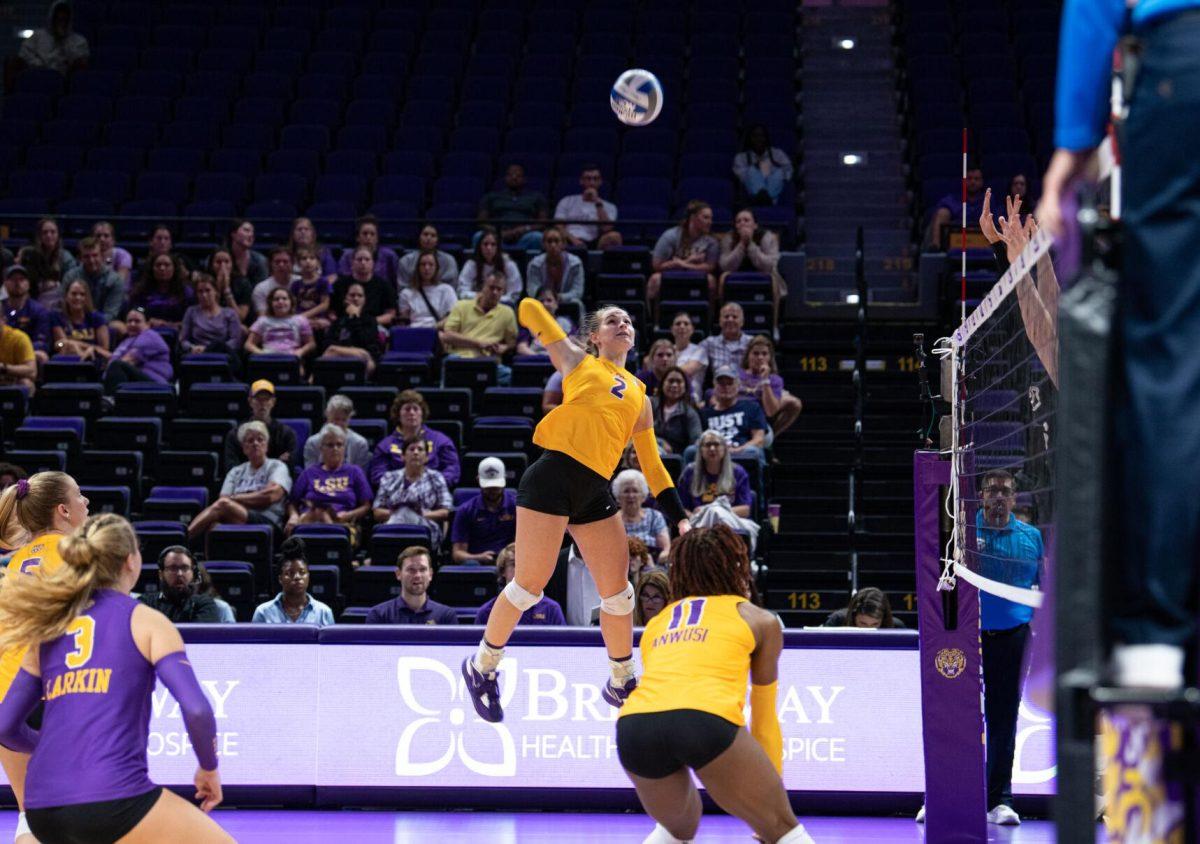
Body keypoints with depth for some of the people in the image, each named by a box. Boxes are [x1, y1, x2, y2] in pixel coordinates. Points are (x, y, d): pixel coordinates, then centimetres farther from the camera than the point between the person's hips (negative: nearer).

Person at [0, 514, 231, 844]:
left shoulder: (49, 630, 17)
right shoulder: (146, 621, 3)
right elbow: (196, 709, -8)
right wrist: (209, 767, 10)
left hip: (41, 810, 6)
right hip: (111, 799, -6)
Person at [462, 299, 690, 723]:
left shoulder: (639, 395, 25)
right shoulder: (577, 361, 14)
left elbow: (652, 465, 24)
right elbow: (529, 309, 14)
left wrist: (680, 519, 17)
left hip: (595, 492, 5)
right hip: (553, 477, -5)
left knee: (617, 591, 3)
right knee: (529, 586, -3)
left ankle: (622, 683, 23)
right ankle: (482, 667, 16)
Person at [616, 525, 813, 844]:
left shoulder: (657, 623, 32)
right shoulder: (760, 620, 23)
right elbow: (764, 720, 27)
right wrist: (771, 789, 38)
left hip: (635, 725, 4)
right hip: (706, 720, -4)